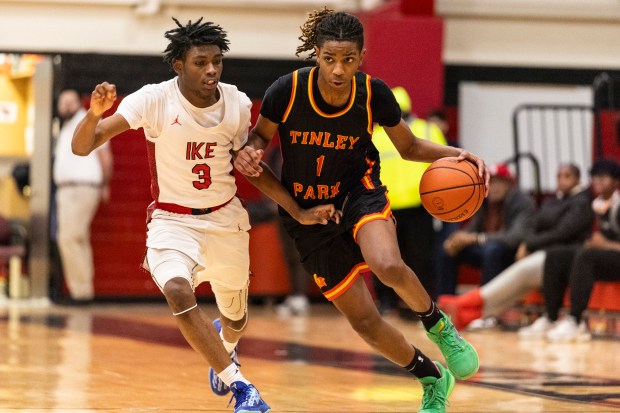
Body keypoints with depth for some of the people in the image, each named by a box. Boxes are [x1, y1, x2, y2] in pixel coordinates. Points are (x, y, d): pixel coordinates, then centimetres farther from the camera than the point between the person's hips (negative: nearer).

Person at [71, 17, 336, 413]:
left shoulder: (237, 104, -10)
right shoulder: (154, 100, -19)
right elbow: (82, 147, -22)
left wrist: (299, 212, 2)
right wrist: (95, 113, -42)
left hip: (225, 218, 3)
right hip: (172, 220, -3)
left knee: (235, 317, 17)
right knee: (178, 291, -32)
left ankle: (224, 346, 58)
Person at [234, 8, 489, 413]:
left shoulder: (374, 94, -15)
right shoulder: (287, 91, -19)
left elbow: (409, 146, 2)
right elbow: (260, 136, 1)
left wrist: (453, 154, -15)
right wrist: (249, 153, -22)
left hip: (359, 193, -1)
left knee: (389, 266, -35)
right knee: (365, 321, 0)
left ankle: (437, 324, -2)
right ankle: (433, 379, 26)